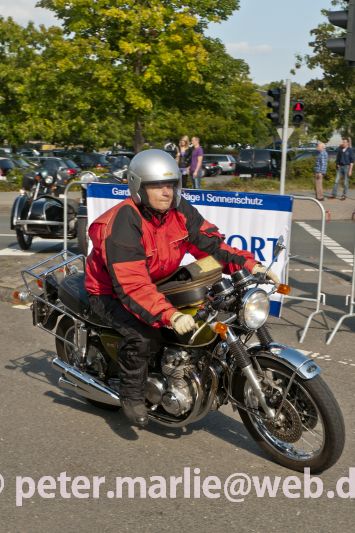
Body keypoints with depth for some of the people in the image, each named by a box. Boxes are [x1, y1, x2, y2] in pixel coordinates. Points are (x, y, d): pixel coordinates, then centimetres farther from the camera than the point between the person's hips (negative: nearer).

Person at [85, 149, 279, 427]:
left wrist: (249, 265, -24)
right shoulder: (123, 222, -31)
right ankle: (132, 394, -5)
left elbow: (210, 242, -8)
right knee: (144, 335, -32)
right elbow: (131, 284, -39)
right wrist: (171, 316, -50)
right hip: (111, 291, -7)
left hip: (159, 283, 7)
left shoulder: (179, 210, -9)